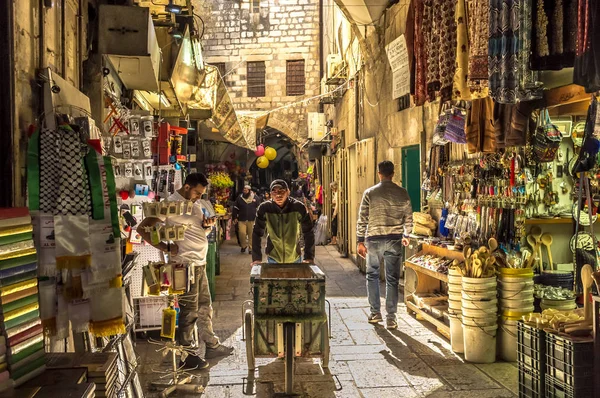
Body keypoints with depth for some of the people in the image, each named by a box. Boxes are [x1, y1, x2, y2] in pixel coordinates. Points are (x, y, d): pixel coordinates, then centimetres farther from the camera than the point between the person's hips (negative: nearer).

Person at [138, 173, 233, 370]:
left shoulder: (195, 203, 13)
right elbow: (143, 228, -16)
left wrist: (208, 225, 1)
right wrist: (165, 247, -19)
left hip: (199, 263, 9)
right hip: (186, 264, -9)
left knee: (205, 307, 18)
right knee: (189, 310, -1)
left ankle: (212, 345, 31)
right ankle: (187, 356, 11)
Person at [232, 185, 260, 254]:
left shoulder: (255, 198, 3)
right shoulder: (239, 198, 4)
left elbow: (258, 208, 8)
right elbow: (235, 208, 9)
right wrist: (235, 217, 3)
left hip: (252, 220, 0)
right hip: (242, 220, 0)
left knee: (251, 235, 4)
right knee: (242, 233, -8)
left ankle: (251, 248, 15)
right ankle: (243, 246, 18)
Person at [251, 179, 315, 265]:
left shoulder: (298, 207, -16)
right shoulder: (264, 208, -15)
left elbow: (308, 233, -11)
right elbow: (257, 233, -8)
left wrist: (309, 258, -13)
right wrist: (257, 258, -12)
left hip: (295, 258, 1)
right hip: (273, 258, 0)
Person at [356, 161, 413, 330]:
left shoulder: (370, 193, -3)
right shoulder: (402, 193, 1)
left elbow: (362, 219, -4)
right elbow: (408, 218, 7)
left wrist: (360, 241, 3)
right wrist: (406, 236, 23)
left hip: (373, 239, 0)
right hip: (394, 240, 1)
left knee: (372, 275, 16)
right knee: (392, 279, 5)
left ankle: (375, 313, 20)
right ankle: (390, 318, 6)